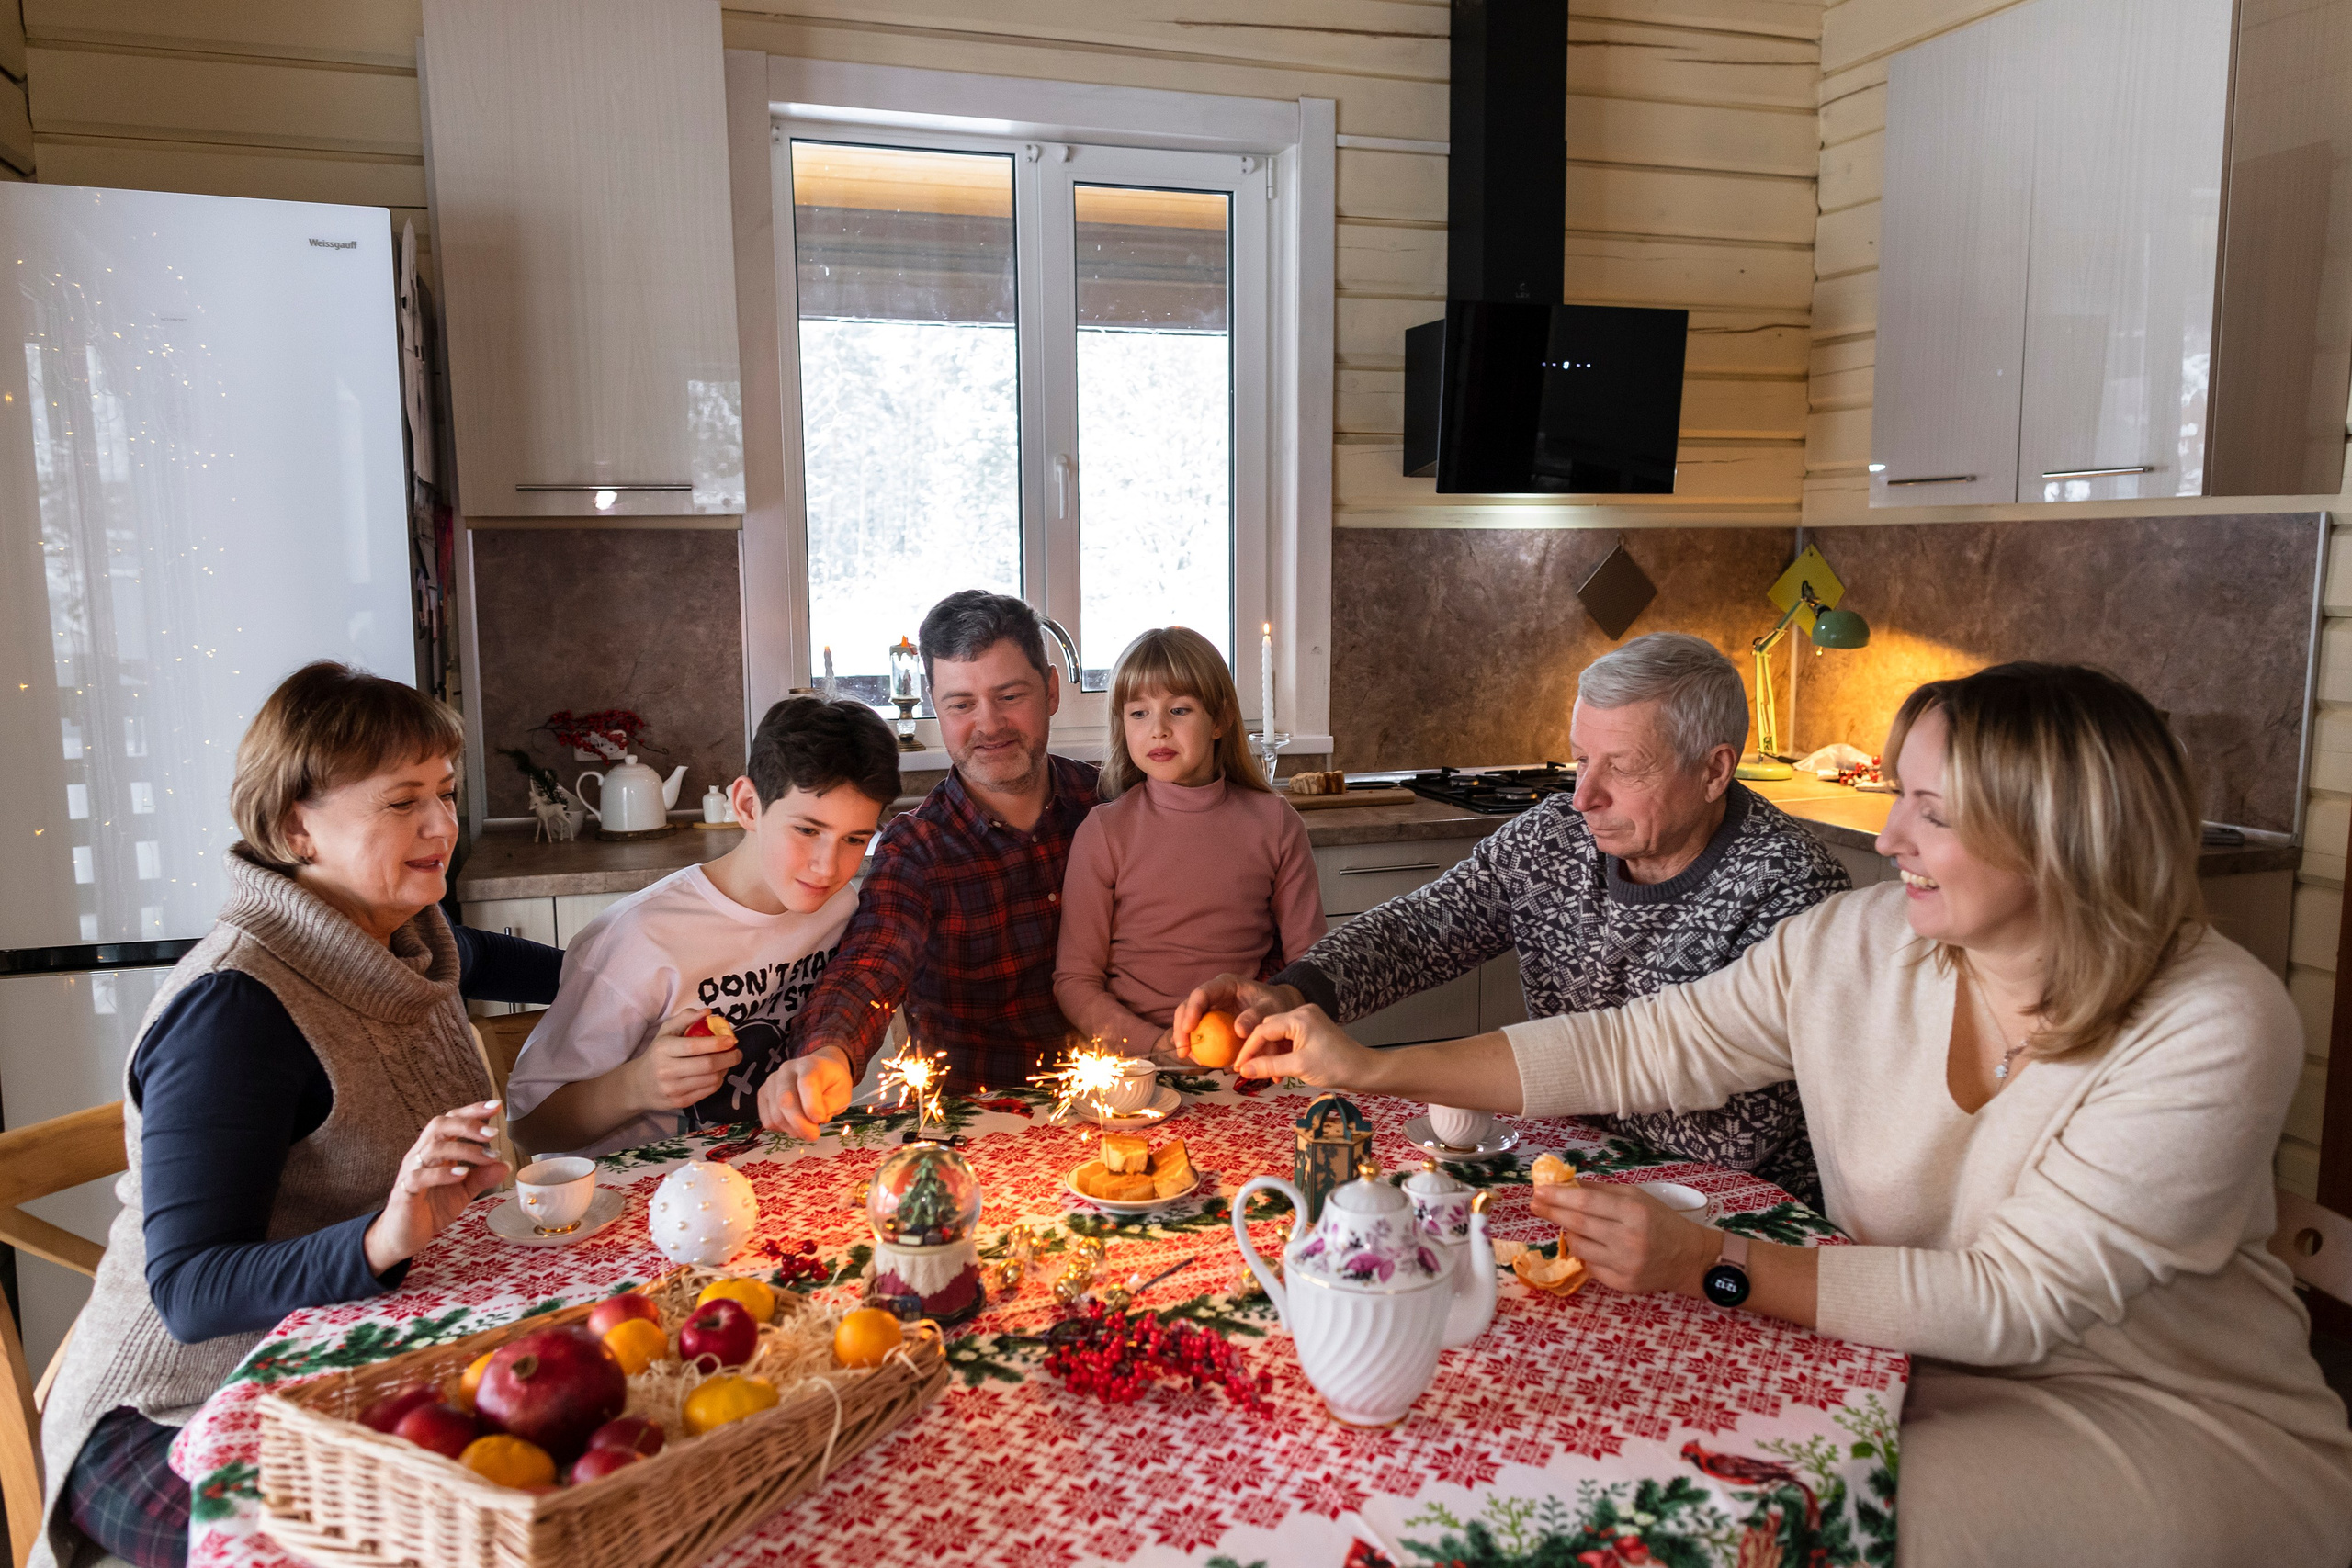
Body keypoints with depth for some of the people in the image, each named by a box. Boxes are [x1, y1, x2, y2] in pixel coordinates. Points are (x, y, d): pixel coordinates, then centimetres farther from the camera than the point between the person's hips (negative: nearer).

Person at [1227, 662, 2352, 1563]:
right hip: (1909, 1363, 4)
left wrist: (1714, 1270, -34)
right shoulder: (1855, 944, -7)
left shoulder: (2214, 1033, -21)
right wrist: (1371, 1068, -5)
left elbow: (2016, 1301, -25)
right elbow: (1638, 1047, -2)